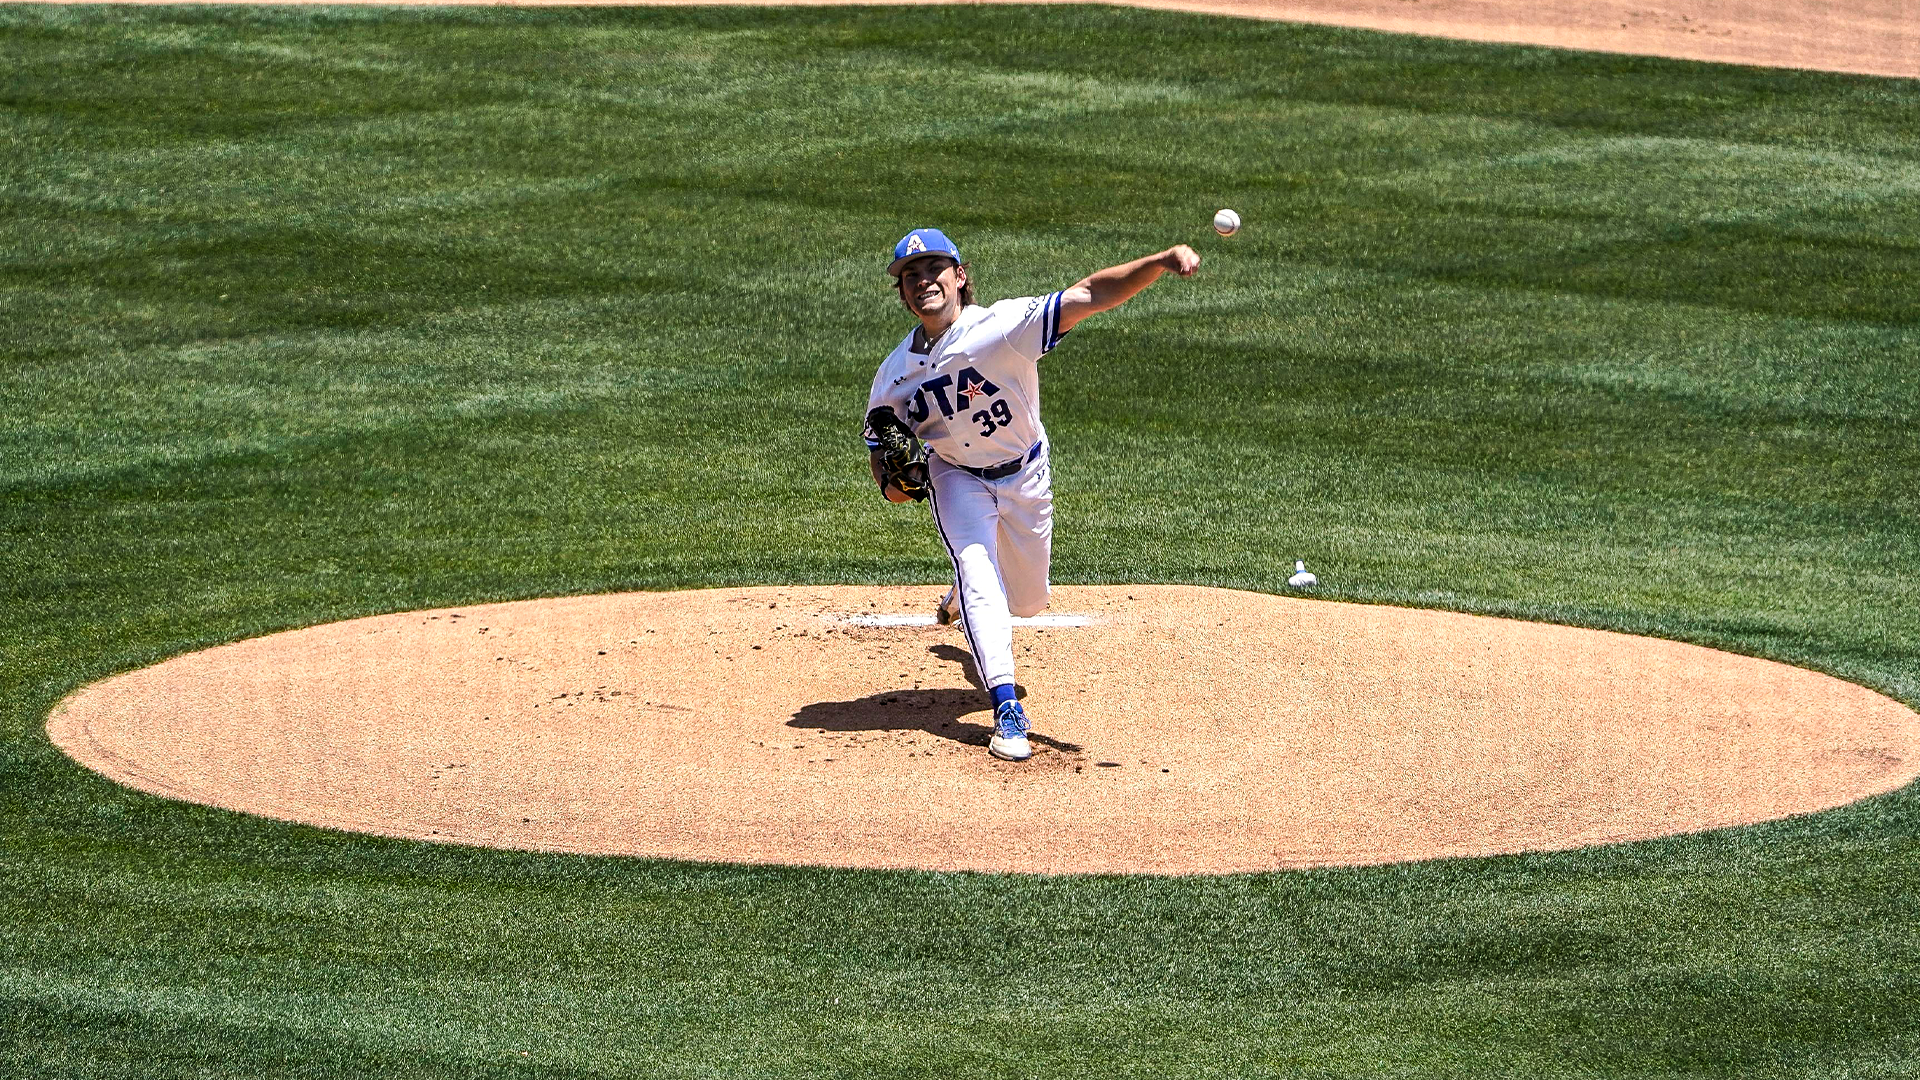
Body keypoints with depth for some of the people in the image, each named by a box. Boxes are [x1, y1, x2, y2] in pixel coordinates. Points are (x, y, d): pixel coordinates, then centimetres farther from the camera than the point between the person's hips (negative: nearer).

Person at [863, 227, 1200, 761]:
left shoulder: (1001, 327, -33)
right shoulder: (895, 375, -19)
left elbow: (1090, 295, -43)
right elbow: (880, 442, -3)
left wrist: (1160, 261, -57)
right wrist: (891, 483, -27)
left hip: (1025, 473, 0)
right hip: (957, 476, 0)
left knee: (1027, 601, 15)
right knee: (978, 576, -23)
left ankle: (966, 595, 52)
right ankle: (1006, 708, -22)